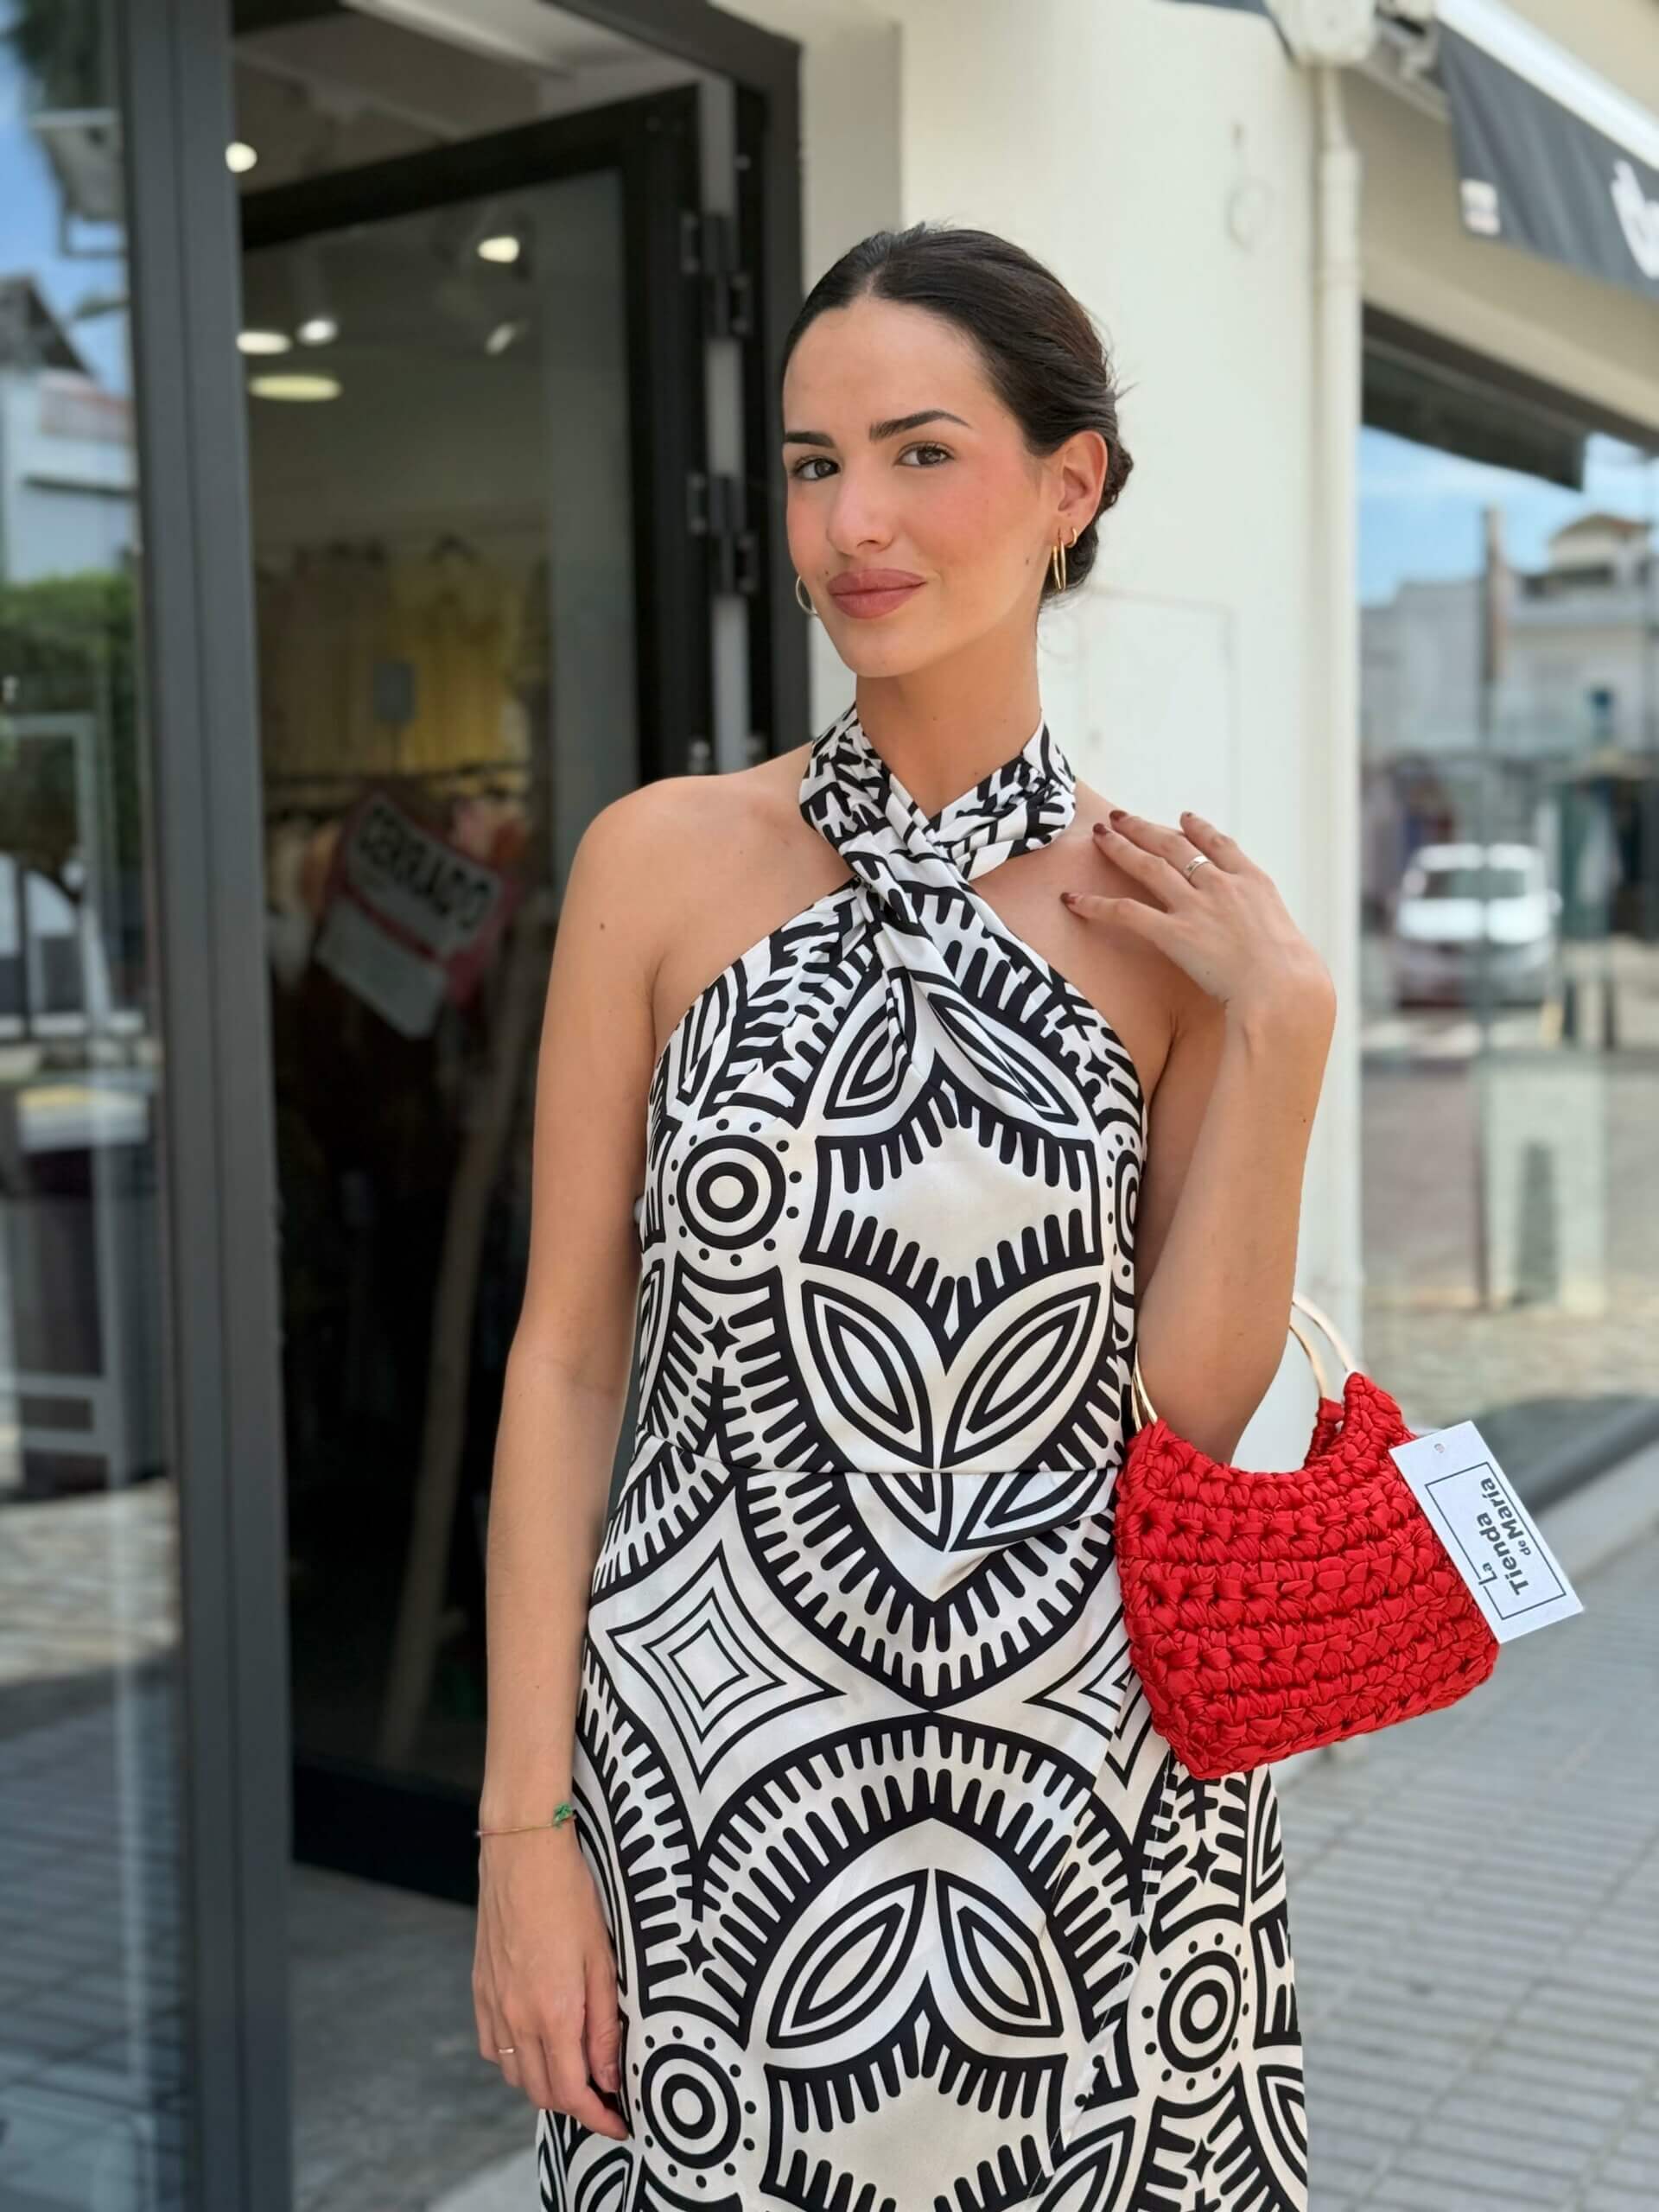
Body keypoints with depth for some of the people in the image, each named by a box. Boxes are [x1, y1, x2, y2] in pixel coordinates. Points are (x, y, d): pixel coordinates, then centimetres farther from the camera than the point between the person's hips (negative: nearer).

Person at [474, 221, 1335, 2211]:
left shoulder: (1172, 906, 0)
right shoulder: (664, 859, -3)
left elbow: (1197, 1398, -3)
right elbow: (566, 1356, -2)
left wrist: (1281, 1027, -10)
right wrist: (523, 1819, -5)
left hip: (1093, 1783, 1)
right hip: (713, 1772, 0)